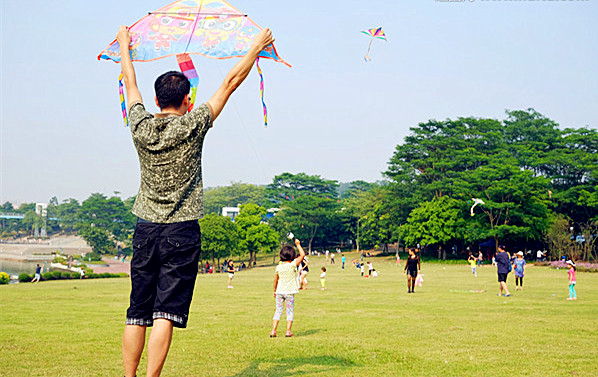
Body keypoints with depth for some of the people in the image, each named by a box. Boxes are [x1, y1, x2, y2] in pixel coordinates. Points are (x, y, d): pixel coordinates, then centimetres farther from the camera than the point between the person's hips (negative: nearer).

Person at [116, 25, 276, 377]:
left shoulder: (141, 126, 2)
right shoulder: (192, 125, -6)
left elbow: (130, 83, 19)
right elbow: (231, 82, 1)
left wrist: (125, 45, 35)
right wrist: (257, 46, 11)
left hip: (146, 229, 4)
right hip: (182, 231, -4)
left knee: (137, 313, 7)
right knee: (166, 312, -6)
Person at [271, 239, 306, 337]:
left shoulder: (278, 267, 1)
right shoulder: (292, 265, -12)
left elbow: (275, 280, 10)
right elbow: (302, 255, -8)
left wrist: (275, 291, 23)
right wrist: (298, 245, 2)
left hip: (280, 291, 3)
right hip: (289, 292, -3)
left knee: (278, 311, 9)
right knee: (290, 312, 7)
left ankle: (273, 330, 5)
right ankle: (288, 331, 3)